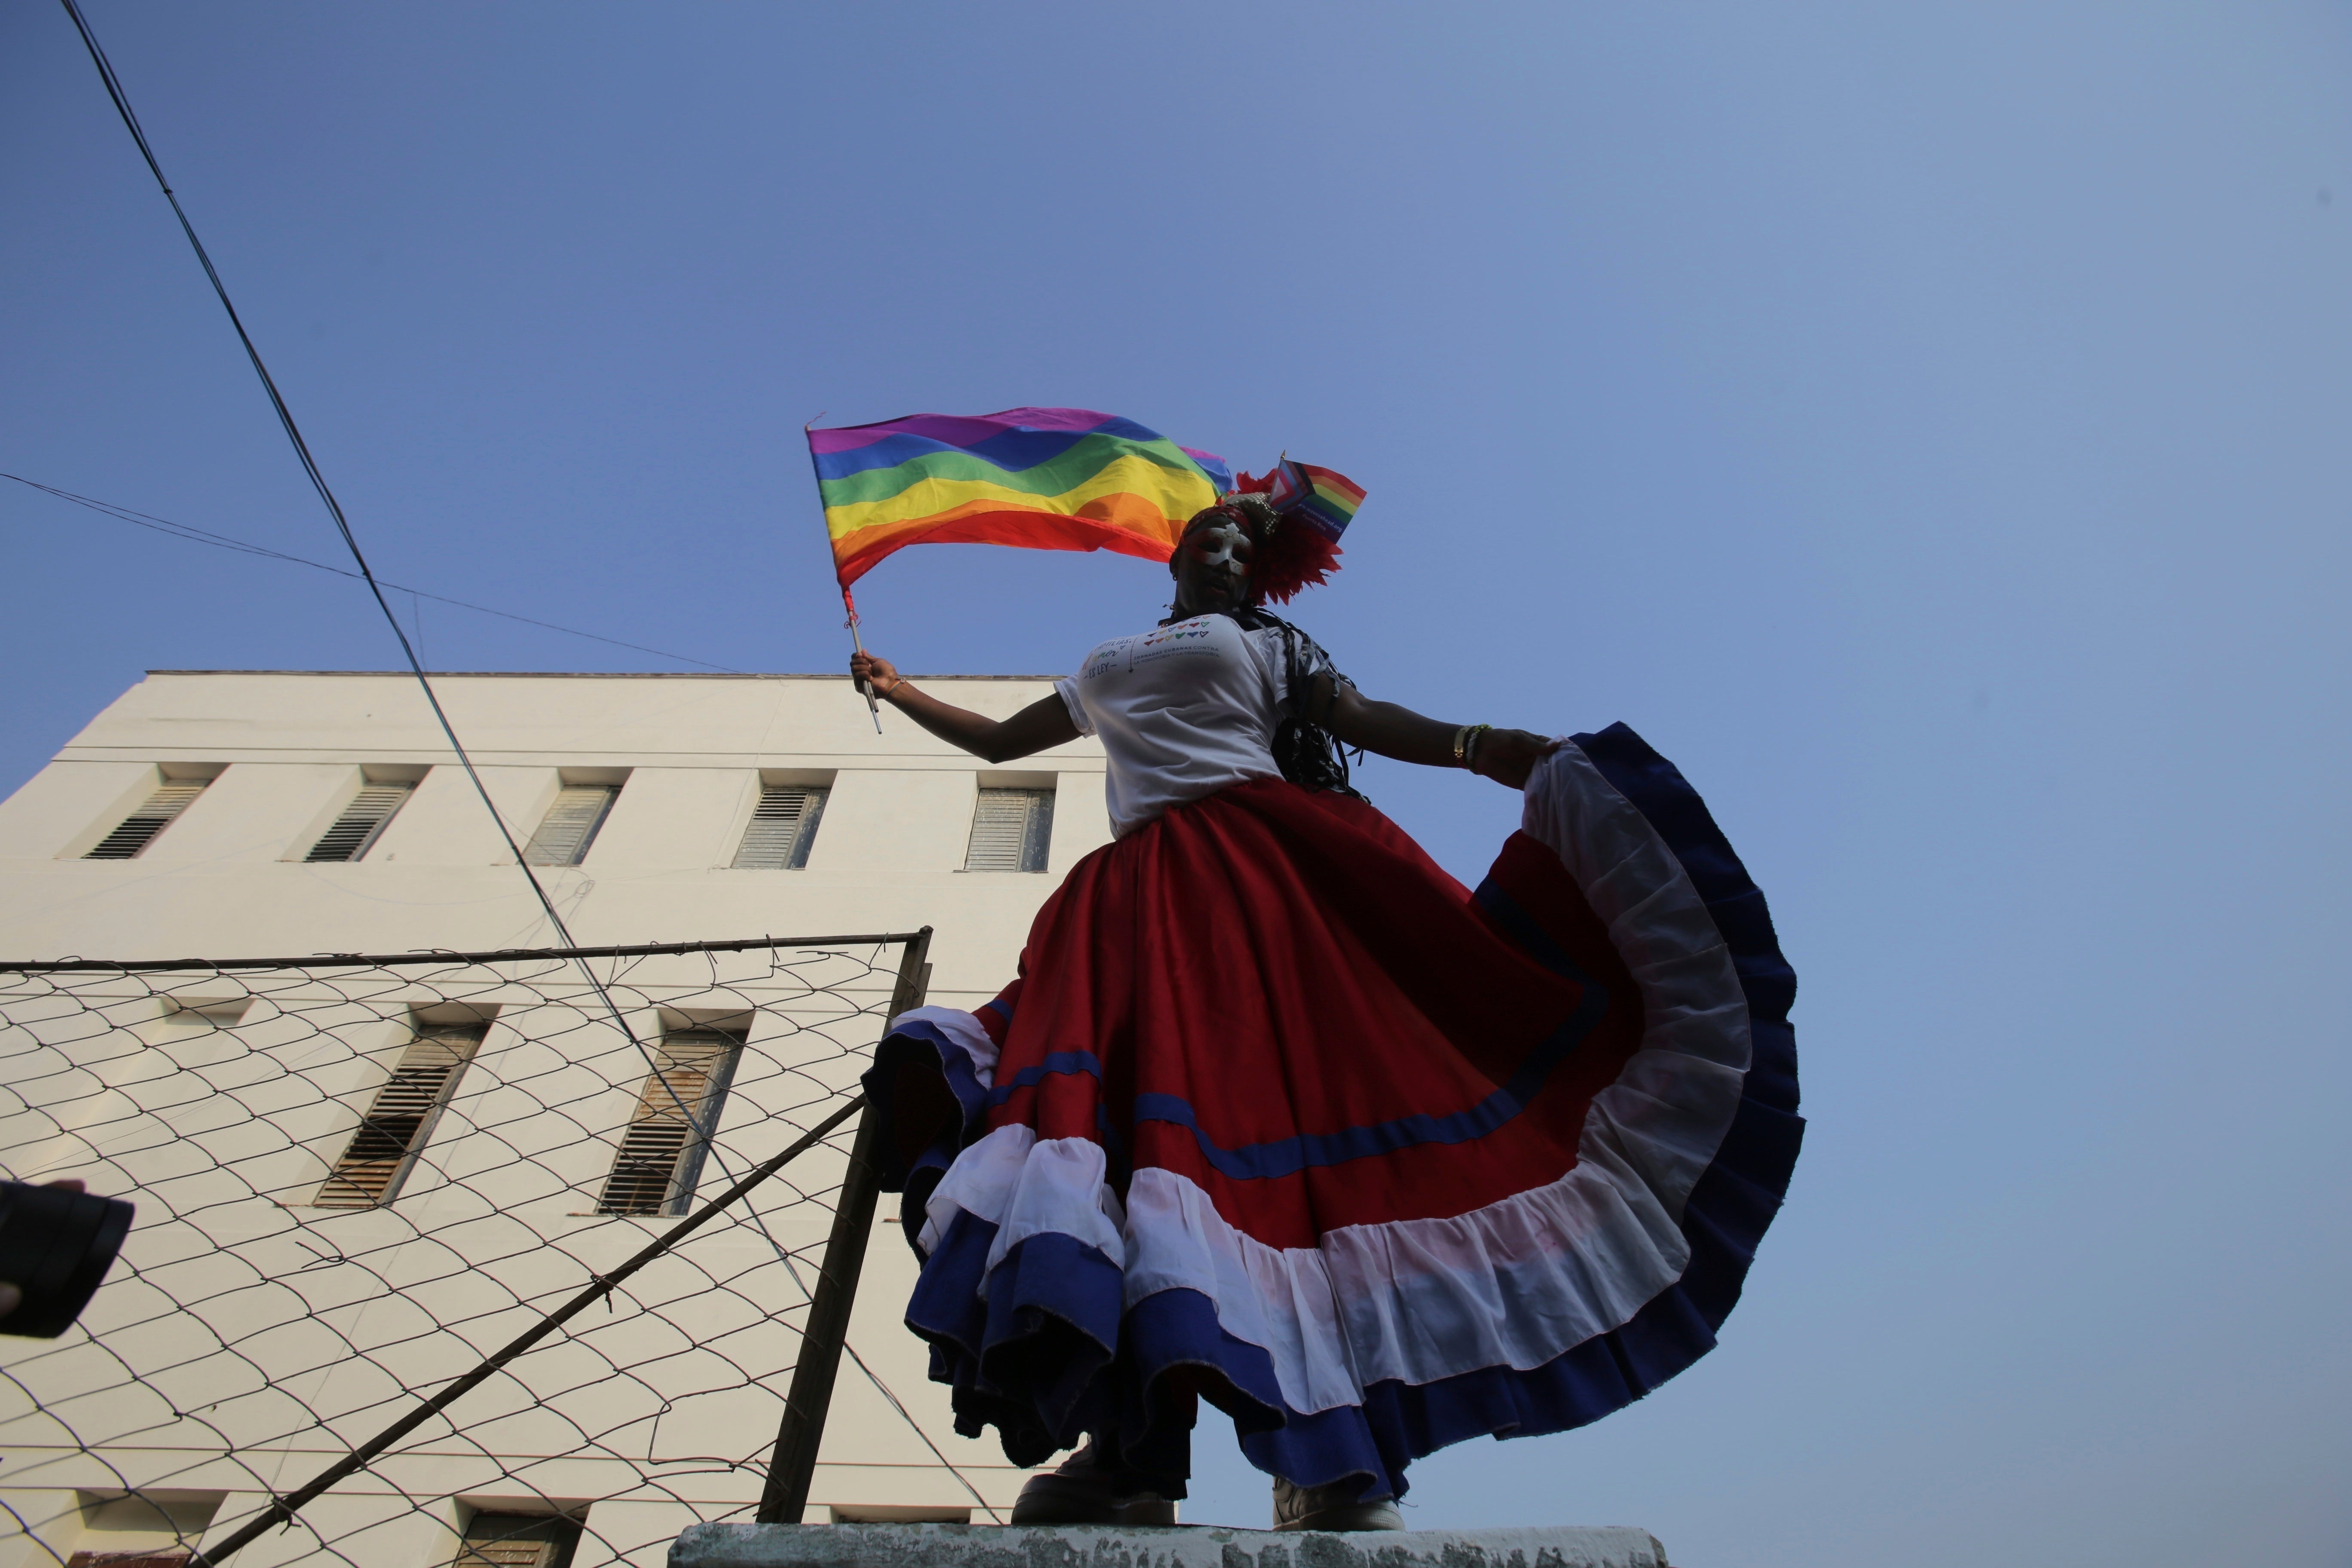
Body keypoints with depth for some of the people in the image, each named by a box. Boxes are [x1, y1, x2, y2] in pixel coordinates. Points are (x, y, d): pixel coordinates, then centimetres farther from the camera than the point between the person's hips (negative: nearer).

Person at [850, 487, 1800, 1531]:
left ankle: (1331, 1467, -23)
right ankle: (1131, 1451, -25)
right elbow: (998, 740, 43)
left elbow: (1362, 717, 10)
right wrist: (897, 691, 44)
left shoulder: (1269, 645, 26)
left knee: (1314, 1082, -21)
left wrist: (1474, 745, -7)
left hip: (1271, 857, -3)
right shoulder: (1100, 671, 36)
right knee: (1149, 1091, -19)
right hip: (1144, 889, 3)